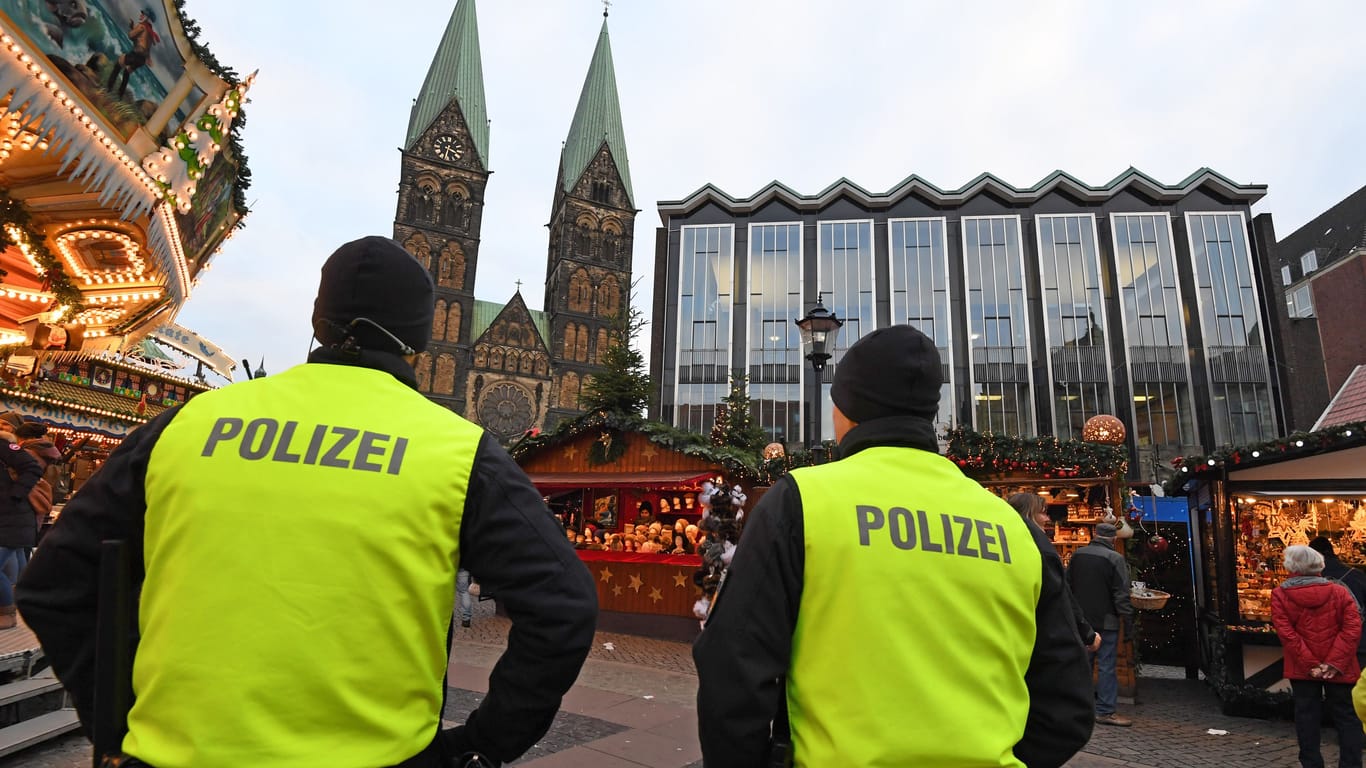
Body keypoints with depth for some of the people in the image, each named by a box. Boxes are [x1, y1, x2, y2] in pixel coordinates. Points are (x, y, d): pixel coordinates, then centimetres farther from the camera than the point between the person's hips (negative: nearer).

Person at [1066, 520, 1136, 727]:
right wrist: (1128, 622, -8)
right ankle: (1106, 711, -1)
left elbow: (1067, 585, 12)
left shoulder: (1077, 555, 5)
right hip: (1106, 621, -5)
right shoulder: (1115, 558, -12)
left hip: (1081, 619, 6)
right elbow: (1121, 595, -14)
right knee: (1106, 666, -2)